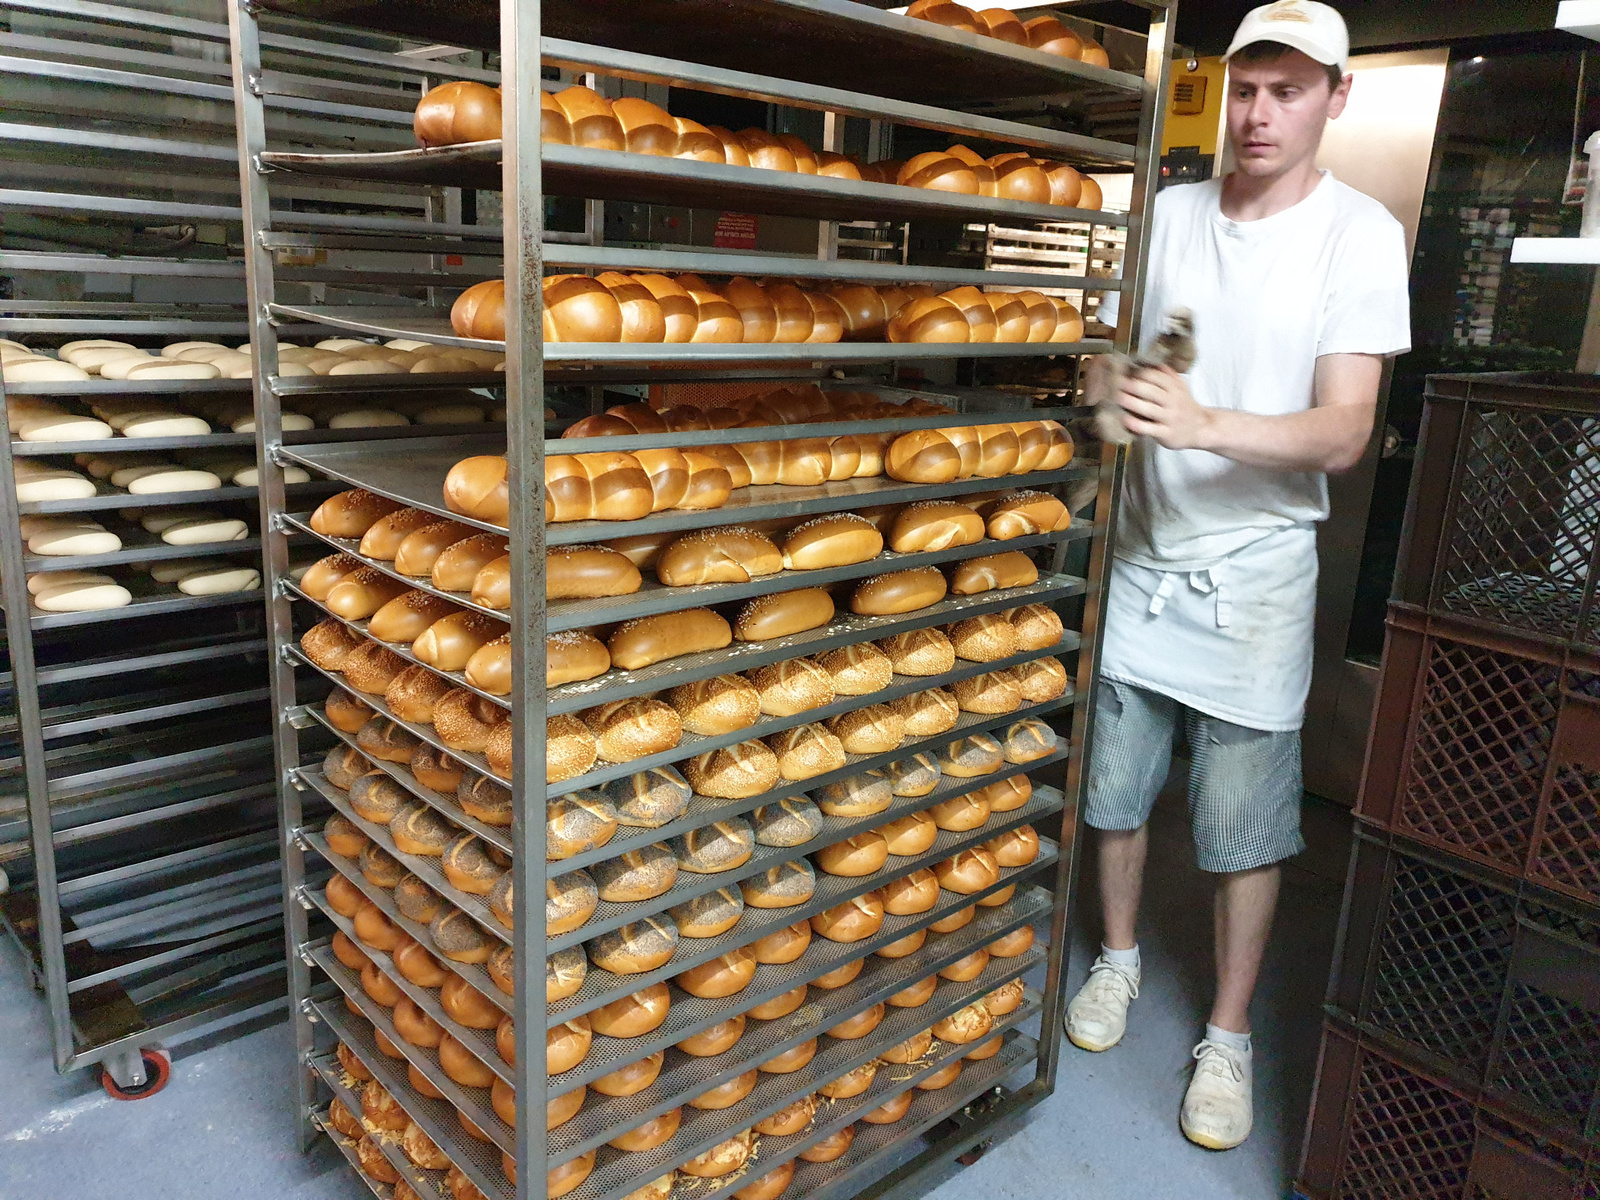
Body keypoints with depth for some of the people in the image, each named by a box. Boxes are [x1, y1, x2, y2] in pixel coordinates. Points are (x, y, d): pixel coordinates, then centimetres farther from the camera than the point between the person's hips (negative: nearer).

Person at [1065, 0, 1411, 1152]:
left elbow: (1343, 433, -15)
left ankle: (1229, 1035, 25)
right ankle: (1120, 957, 38)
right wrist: (1118, 398, -10)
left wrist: (1206, 423, -32)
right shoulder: (1170, 211, 4)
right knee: (1115, 785, 14)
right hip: (1144, 553, 4)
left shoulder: (1361, 235, -7)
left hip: (1255, 575, -3)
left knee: (1246, 830, 5)